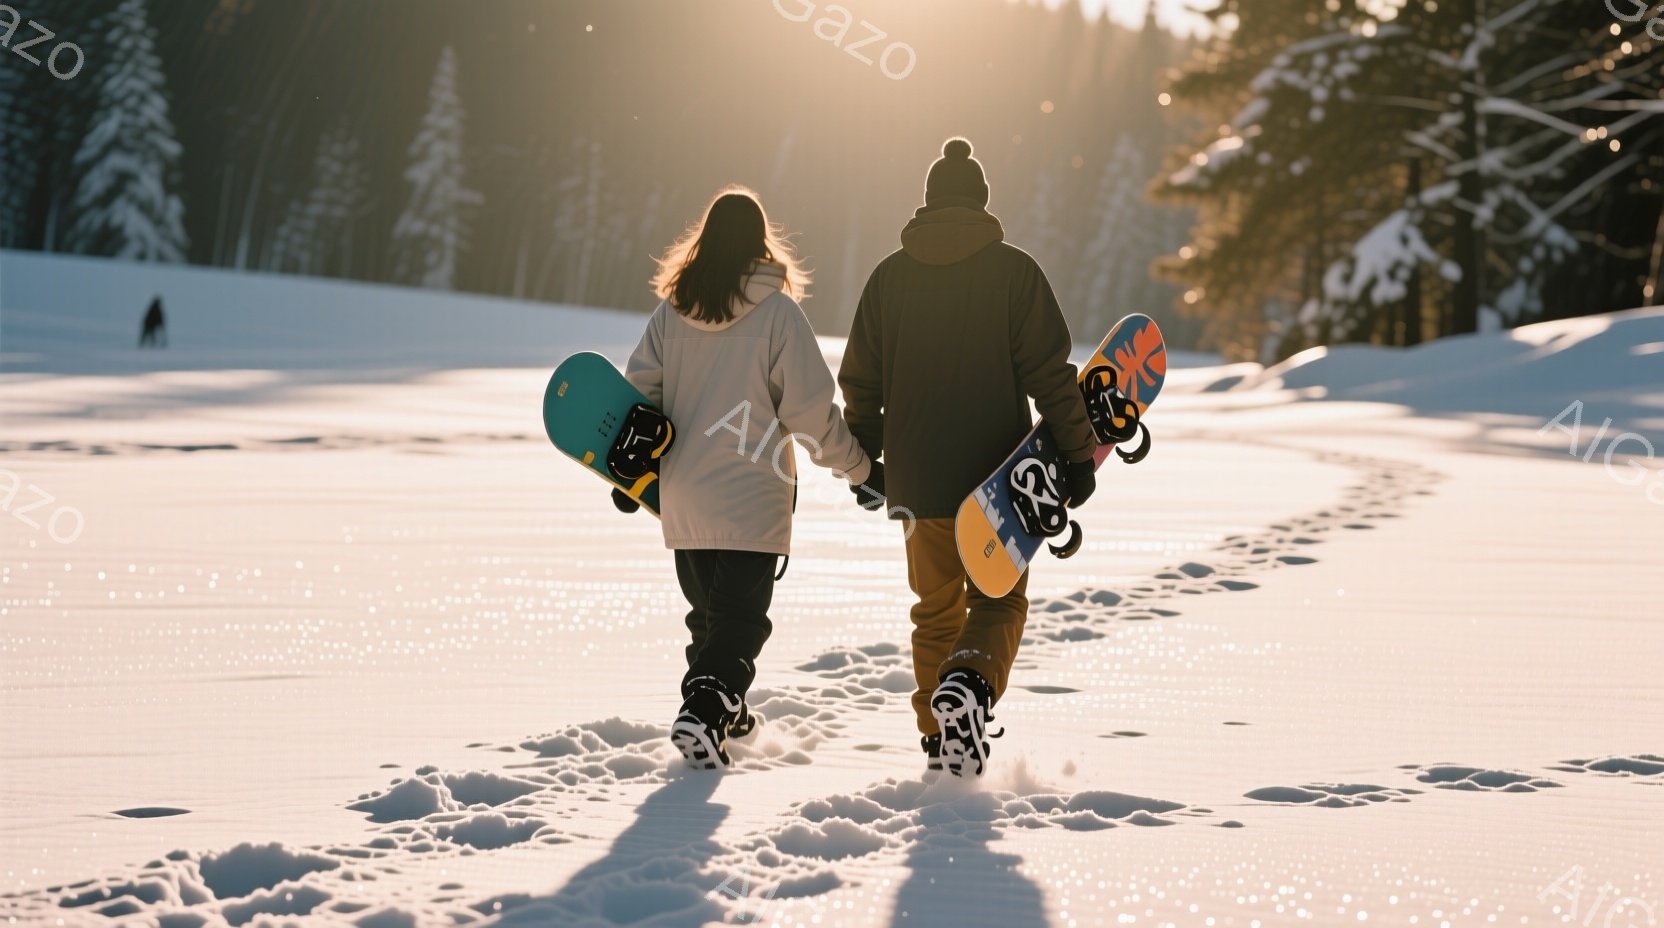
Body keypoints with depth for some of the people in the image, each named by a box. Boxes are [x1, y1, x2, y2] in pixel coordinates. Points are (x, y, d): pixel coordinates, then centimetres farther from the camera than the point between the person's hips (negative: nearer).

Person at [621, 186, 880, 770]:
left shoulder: (672, 311, 3)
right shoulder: (777, 311, -10)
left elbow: (639, 391, 7)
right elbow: (809, 409, -10)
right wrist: (860, 467, 1)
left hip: (682, 497, 5)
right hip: (751, 499, -5)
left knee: (707, 608, 20)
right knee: (740, 615, -2)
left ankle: (722, 711, 30)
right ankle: (705, 712, -20)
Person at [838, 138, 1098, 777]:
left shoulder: (890, 275, 4)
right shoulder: (1013, 270, -4)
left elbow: (861, 379, 8)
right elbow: (1050, 372, -8)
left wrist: (864, 459, 18)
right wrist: (1077, 453, -2)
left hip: (918, 477, 3)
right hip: (998, 473, -3)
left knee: (937, 606, 17)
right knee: (999, 600, 7)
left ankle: (941, 737, 17)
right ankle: (969, 682, -23)